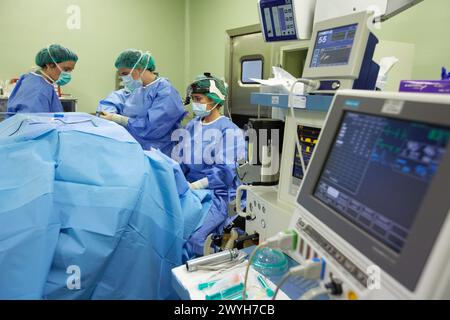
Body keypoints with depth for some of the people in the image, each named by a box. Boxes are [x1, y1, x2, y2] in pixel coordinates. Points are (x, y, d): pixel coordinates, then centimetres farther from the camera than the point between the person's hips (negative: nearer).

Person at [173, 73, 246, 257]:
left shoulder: (229, 130, -7)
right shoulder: (192, 126, 13)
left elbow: (224, 172, -15)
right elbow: (179, 161, 11)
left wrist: (193, 185, -23)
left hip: (218, 194, -6)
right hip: (191, 191, 6)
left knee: (189, 235, -24)